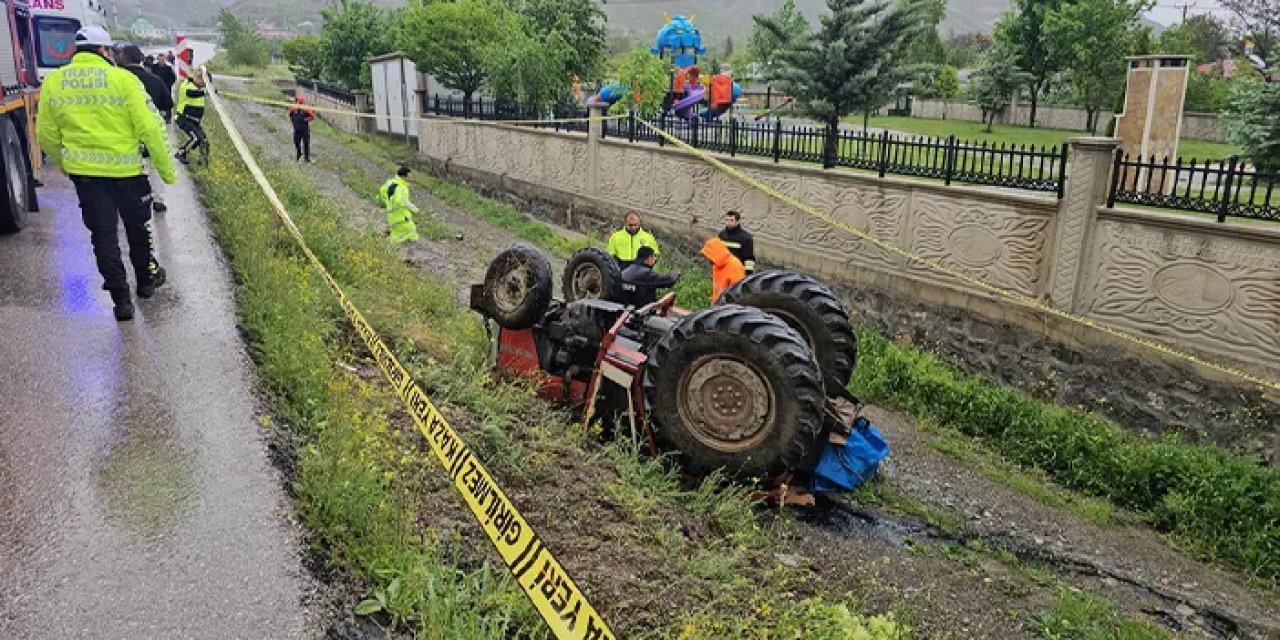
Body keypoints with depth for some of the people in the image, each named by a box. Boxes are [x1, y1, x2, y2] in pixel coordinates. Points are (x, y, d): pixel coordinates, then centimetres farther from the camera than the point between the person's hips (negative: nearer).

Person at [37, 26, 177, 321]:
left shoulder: (53, 81, 1)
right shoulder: (123, 79, -11)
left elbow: (46, 135, 7)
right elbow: (149, 128, -14)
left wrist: (63, 164, 25)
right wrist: (166, 170, -5)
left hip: (84, 172, 3)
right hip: (127, 169, -2)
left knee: (103, 234, 9)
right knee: (138, 229, 18)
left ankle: (121, 299, 8)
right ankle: (146, 280, 35)